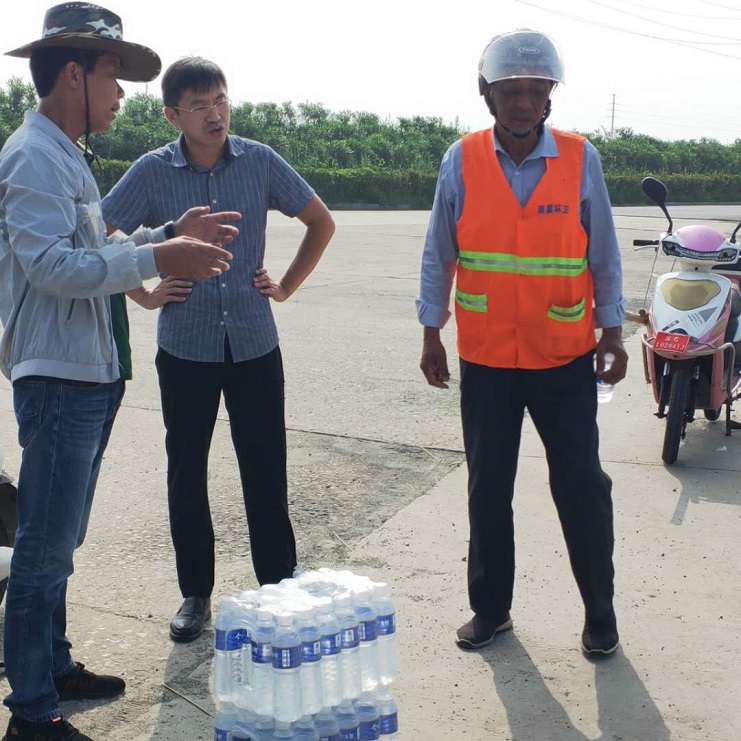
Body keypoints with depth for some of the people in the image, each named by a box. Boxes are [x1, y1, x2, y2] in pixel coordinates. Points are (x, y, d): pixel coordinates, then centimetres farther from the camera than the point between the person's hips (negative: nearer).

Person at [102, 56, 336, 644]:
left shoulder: (260, 162, -2)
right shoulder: (153, 172, -5)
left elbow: (321, 222, 10)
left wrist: (288, 286, 4)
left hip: (255, 343, 0)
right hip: (185, 348, 0)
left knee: (266, 473, 5)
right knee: (187, 475, 9)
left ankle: (279, 587, 20)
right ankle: (196, 594, 24)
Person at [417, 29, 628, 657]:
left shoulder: (580, 159, -4)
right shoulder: (462, 162, -3)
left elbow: (603, 252, 4)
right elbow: (439, 254, 3)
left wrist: (612, 332, 5)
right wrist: (431, 334, 4)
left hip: (566, 358, -1)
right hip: (486, 359, 1)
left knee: (582, 484, 5)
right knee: (488, 487, 10)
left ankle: (600, 610, 24)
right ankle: (490, 609, 26)